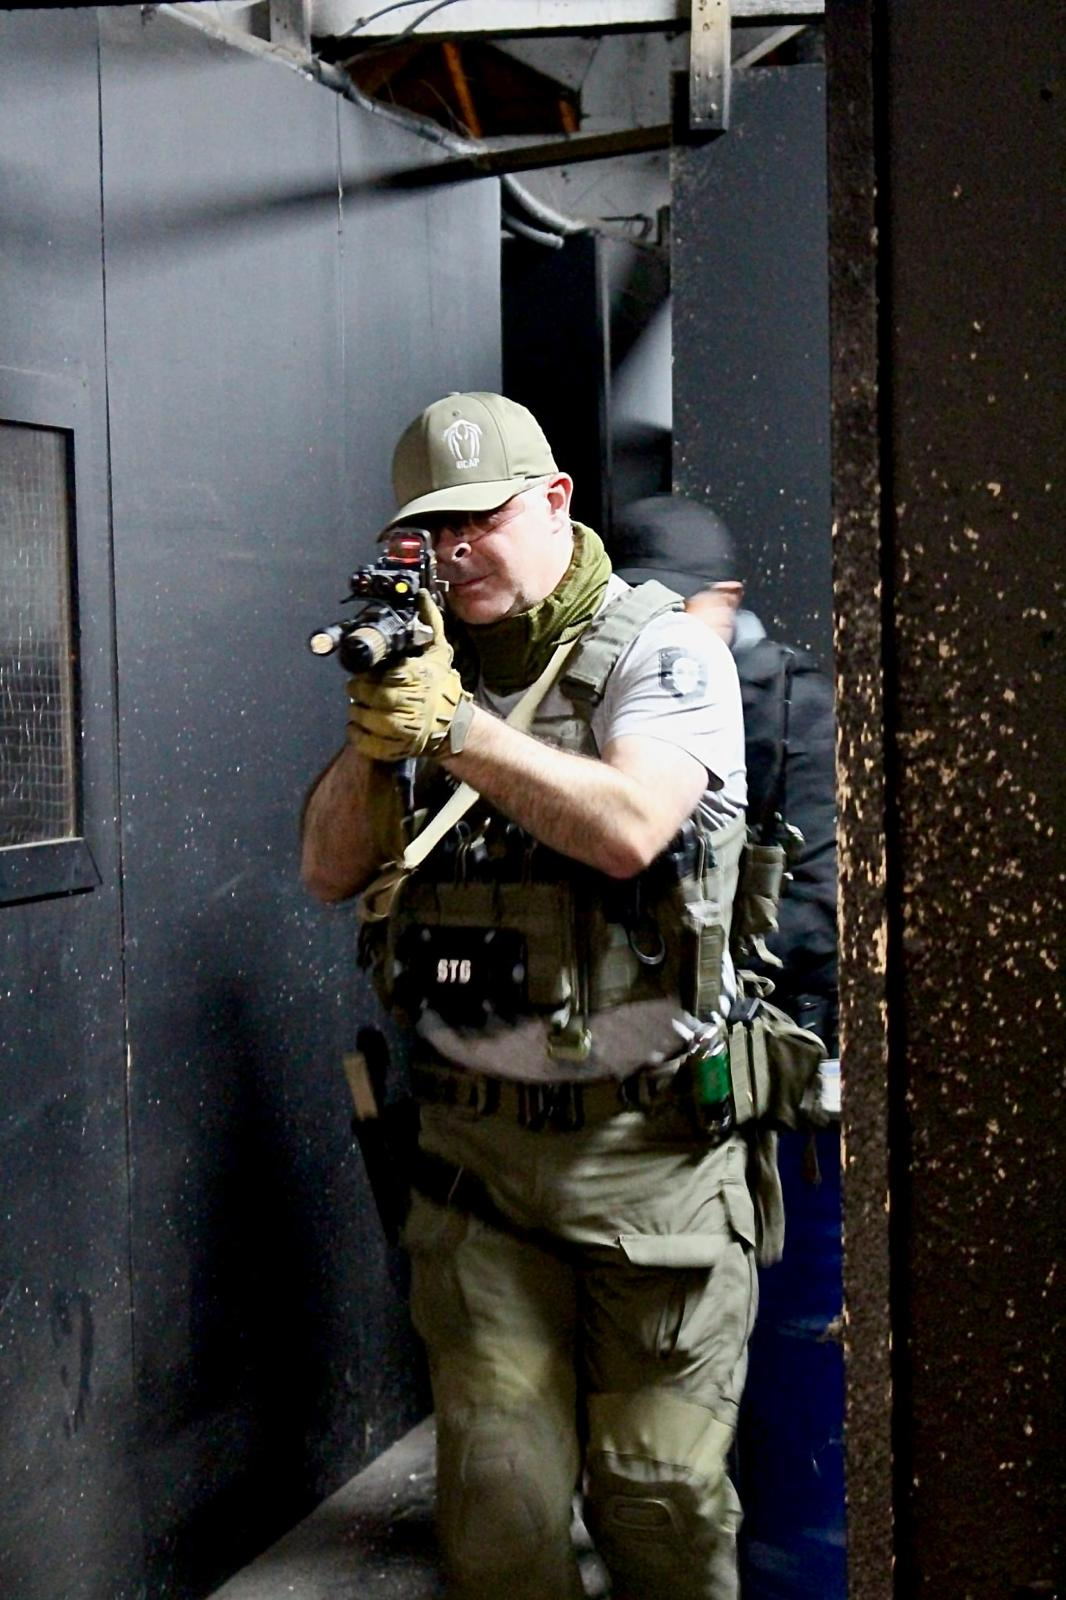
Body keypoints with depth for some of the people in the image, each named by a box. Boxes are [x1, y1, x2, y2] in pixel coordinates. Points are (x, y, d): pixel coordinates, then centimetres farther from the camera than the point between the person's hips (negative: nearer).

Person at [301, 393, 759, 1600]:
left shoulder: (660, 652, -4)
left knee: (660, 1489, 3)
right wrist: (377, 730, -11)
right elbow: (330, 869, 5)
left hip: (647, 1149, -3)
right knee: (497, 1498, 3)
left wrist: (457, 728, -25)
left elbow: (627, 828, -21)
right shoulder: (425, 661, 11)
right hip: (474, 1149, 4)